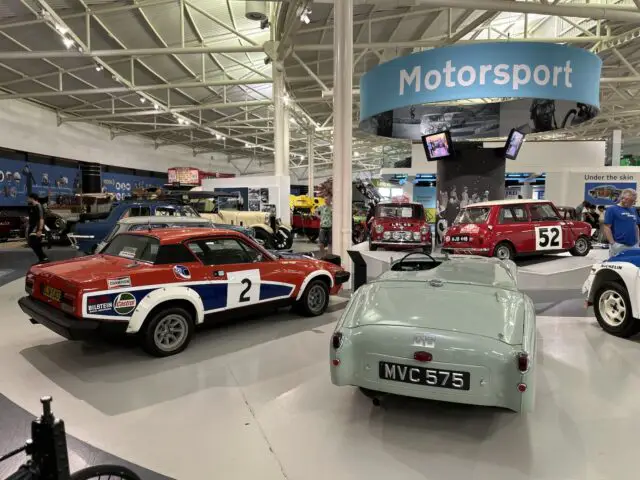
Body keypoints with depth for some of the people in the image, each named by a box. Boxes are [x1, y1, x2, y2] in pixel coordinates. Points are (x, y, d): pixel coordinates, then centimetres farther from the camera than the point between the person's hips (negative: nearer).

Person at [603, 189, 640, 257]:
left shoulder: (633, 210, 15)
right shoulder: (612, 209, -5)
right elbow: (607, 227, -10)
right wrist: (612, 243, -16)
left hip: (634, 246, 7)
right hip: (619, 246, -7)